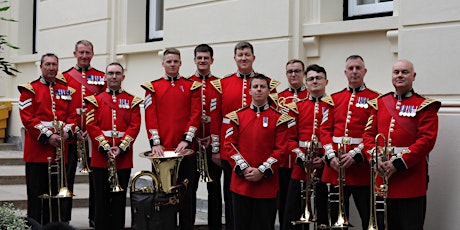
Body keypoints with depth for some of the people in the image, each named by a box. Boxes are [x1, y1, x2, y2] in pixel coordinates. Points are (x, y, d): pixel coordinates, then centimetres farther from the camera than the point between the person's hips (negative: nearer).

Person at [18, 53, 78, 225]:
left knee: (56, 192, 9)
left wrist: (67, 132, -9)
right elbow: (27, 117, -8)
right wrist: (47, 136, -16)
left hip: (59, 151, 4)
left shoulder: (66, 90, 13)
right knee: (36, 192, -1)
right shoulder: (30, 90, 0)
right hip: (37, 150, -4)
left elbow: (72, 115, 10)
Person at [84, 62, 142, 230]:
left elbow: (135, 126, -2)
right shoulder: (95, 100, 7)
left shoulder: (132, 101, 8)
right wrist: (105, 147, -14)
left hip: (123, 158, 1)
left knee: (119, 198, 6)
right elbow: (91, 125, -3)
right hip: (100, 157, 0)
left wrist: (121, 148, -13)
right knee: (101, 199, 4)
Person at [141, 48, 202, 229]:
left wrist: (186, 140, -12)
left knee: (187, 192, 5)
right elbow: (150, 116, -1)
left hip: (185, 148, 0)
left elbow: (196, 114, -2)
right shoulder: (153, 87, 7)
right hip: (162, 149, 0)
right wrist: (155, 143, -10)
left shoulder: (192, 86, 6)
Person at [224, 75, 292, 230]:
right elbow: (230, 145, 2)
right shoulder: (237, 116, 6)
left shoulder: (278, 118, 1)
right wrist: (244, 169, -9)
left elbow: (281, 149, -4)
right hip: (240, 182, 2)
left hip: (267, 183, -1)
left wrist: (262, 171, -12)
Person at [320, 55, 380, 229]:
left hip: (361, 167, -3)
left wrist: (355, 154, -16)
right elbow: (325, 129, 8)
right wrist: (331, 156, -6)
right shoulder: (335, 98, 13)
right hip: (335, 168, 4)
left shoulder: (374, 98, 1)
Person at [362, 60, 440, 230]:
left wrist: (399, 163, -18)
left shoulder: (425, 106, -1)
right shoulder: (379, 103, 12)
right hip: (381, 179, 4)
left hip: (411, 182, -4)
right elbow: (368, 134, 8)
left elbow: (427, 140, -11)